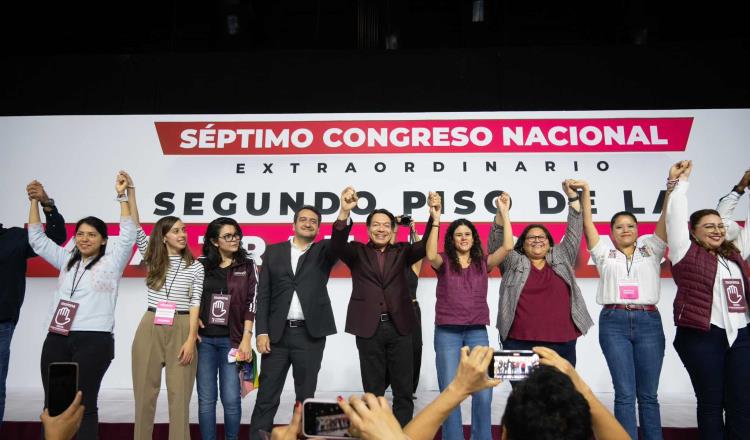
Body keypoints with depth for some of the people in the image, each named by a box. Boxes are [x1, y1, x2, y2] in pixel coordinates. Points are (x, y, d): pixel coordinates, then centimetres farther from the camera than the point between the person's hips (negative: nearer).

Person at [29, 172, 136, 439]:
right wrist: (35, 201, 15)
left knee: (83, 405, -2)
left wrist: (122, 196, -12)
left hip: (93, 340, -5)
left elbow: (128, 235, -7)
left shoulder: (111, 262, 4)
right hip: (56, 339, 5)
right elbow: (36, 239, 22)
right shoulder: (67, 261, 19)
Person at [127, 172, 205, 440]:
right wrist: (130, 194, -8)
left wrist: (191, 339, -10)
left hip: (181, 329, -2)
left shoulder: (195, 267, 3)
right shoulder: (153, 259, 8)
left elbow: (195, 304, -1)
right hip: (150, 328, 2)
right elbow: (135, 229, -1)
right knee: (145, 391, 8)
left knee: (179, 393, 1)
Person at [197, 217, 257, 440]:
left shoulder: (247, 266, 3)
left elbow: (251, 302, -2)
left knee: (231, 399, -2)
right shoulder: (201, 265, 6)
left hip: (232, 341, -1)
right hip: (204, 339, 1)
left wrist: (246, 339, -9)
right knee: (206, 399, 6)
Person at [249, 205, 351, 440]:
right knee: (266, 397, 4)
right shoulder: (274, 251, 10)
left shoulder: (323, 251, 9)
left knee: (305, 397, 7)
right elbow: (263, 294, 6)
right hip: (277, 333, 0)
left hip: (310, 334, 0)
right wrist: (261, 332, -3)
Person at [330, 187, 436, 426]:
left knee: (403, 389, 8)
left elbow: (425, 246, -8)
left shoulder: (402, 252, 9)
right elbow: (337, 245, -14)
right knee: (373, 390, 9)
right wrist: (345, 211, -33)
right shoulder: (357, 252, 6)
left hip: (399, 326, 1)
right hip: (369, 328, -1)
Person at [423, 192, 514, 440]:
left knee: (483, 392, 0)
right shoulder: (444, 262, 2)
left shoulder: (483, 262, 8)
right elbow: (431, 255, -20)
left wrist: (504, 213, -8)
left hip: (477, 332, 2)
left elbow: (508, 246, -4)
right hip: (447, 332, -2)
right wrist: (435, 221, -24)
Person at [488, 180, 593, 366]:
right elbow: (498, 241, 0)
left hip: (562, 342, 2)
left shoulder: (561, 259, 16)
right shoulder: (514, 262, 11)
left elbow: (574, 233, 13)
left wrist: (572, 196, 7)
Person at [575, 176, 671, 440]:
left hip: (648, 321, 1)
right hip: (614, 322, -1)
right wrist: (585, 192, -4)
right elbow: (587, 223, 4)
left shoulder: (651, 249, 15)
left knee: (648, 394, 6)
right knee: (625, 393, -1)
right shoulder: (604, 252, 12)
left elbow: (666, 217, 5)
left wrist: (672, 183, -4)